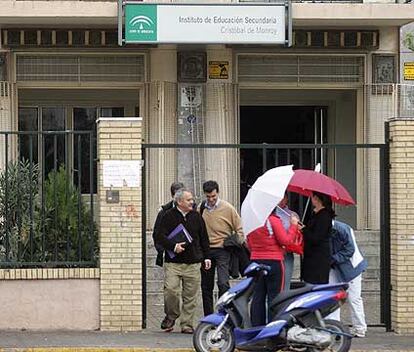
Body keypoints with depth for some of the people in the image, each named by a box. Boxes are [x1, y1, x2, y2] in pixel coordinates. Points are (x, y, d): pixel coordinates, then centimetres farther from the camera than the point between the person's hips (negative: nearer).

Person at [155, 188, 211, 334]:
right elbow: (159, 236, -4)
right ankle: (170, 316, 11)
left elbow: (204, 238, 18)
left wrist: (206, 257, 13)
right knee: (171, 290, -14)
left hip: (193, 263, 3)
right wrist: (173, 246, -16)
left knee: (191, 295, 1)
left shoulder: (196, 216, 11)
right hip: (173, 263, -3)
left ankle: (187, 324, 10)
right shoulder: (169, 216, -1)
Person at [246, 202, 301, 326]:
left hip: (256, 260, 5)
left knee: (258, 296, 10)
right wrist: (293, 225, -2)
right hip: (273, 261, -5)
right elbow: (285, 240, -12)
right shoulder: (273, 220, -13)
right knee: (274, 296, 0)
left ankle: (256, 326, 10)